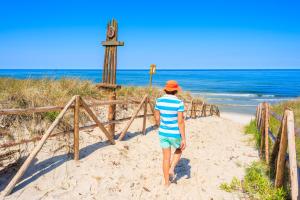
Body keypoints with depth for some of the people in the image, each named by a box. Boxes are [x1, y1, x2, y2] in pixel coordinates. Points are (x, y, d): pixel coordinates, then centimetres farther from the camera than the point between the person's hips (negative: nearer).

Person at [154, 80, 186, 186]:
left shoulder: (159, 101, -5)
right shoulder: (179, 102, -18)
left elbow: (157, 118, 4)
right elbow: (180, 122, -19)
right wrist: (184, 139, -13)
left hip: (163, 133, 4)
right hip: (175, 134, -3)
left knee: (166, 157, 17)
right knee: (179, 150, 30)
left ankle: (166, 182, 26)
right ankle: (171, 169, 13)